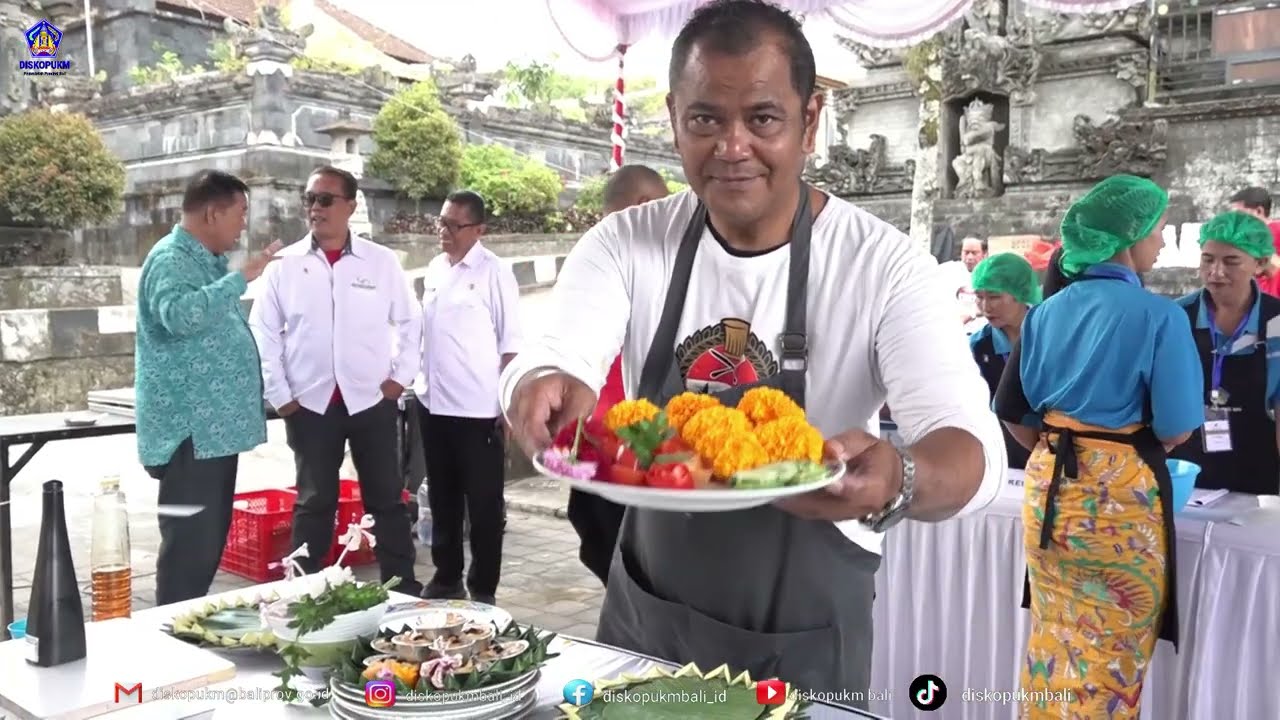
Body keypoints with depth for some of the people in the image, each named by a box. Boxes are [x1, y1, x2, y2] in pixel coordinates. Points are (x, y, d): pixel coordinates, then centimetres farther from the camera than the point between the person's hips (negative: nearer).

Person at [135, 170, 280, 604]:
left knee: (209, 540, 15)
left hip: (216, 425, 10)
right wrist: (242, 277, -29)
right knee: (191, 542, -7)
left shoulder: (207, 261, 18)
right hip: (191, 429, -10)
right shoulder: (172, 258, -13)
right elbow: (180, 315, -33)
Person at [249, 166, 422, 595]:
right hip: (310, 403, 0)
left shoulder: (382, 261, 1)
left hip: (372, 401, 0)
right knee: (314, 502, 9)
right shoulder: (284, 265, 1)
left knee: (386, 499, 7)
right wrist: (278, 394, -1)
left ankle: (403, 587, 18)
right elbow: (263, 332, 3)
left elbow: (409, 322, 8)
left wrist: (400, 377, 1)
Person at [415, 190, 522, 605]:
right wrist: (419, 381, 13)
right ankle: (446, 578, 30)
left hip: (479, 409, -7)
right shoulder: (434, 269, 9)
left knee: (484, 505, 5)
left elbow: (510, 344, -10)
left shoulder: (494, 273, -9)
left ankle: (483, 589, 16)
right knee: (442, 500, 17)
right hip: (432, 403, 7)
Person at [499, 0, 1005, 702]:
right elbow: (550, 358, -21)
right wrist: (543, 389, -45)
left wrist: (897, 484, -48)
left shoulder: (884, 265, -16)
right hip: (643, 618, 3)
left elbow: (973, 447, -25)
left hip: (804, 642, -2)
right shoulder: (624, 243, -8)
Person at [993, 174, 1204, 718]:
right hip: (1119, 491, -5)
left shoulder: (1047, 311, 4)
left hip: (1046, 483, 5)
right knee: (1113, 654, 10)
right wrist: (1140, 444, 8)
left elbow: (1012, 412, 6)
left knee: (1053, 638, 19)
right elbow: (1177, 428, -12)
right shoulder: (1158, 315, -11)